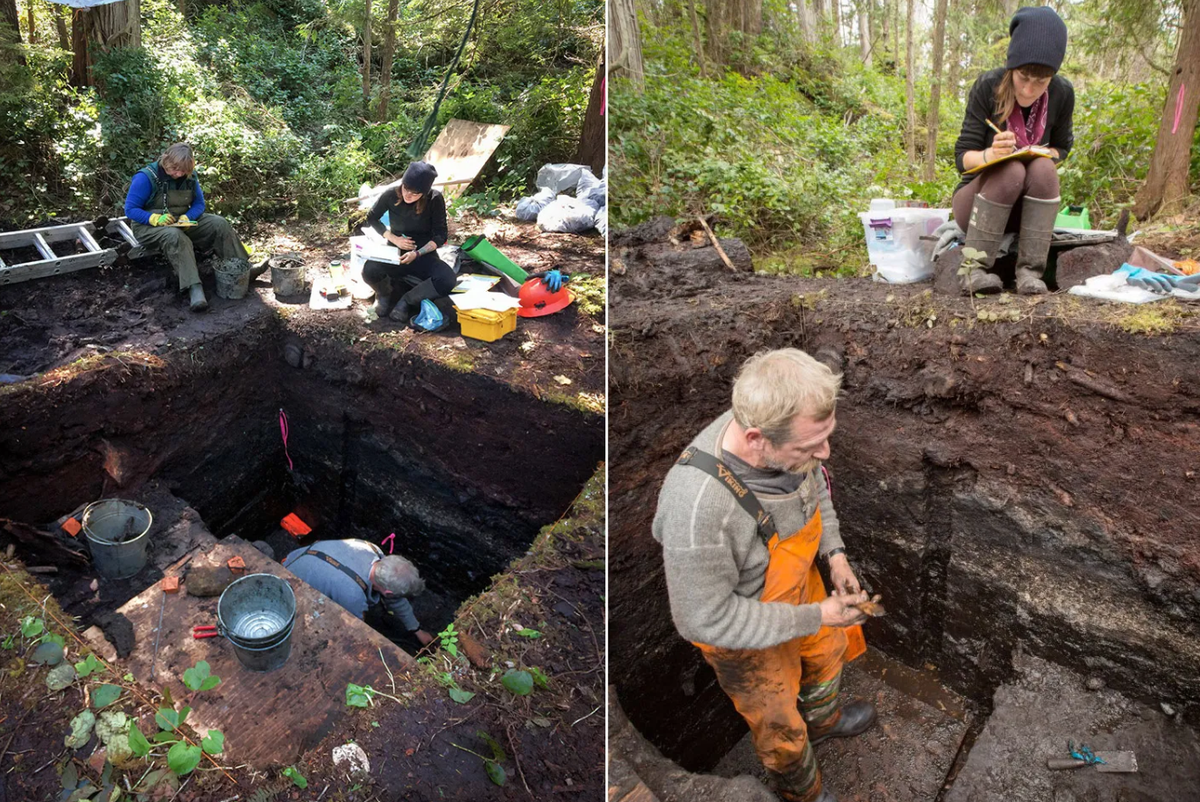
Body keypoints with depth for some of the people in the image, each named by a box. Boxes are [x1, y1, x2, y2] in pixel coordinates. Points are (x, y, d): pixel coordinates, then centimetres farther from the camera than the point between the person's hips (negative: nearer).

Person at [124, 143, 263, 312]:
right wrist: (156, 218, -32)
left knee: (219, 224, -12)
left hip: (182, 223, 6)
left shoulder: (190, 177, -2)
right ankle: (194, 290, -52)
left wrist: (187, 217, -17)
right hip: (149, 226, -6)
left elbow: (199, 203, 5)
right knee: (175, 237, -39)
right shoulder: (146, 177, -17)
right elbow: (130, 209, -15)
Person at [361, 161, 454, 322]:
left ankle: (406, 300, -6)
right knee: (369, 271, -32)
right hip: (395, 253, 1)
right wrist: (394, 238, -11)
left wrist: (417, 253, -23)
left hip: (424, 255, -1)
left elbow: (441, 235, -9)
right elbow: (371, 218, 5)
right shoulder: (391, 195, -11)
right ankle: (387, 293, 6)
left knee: (447, 280, -33)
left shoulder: (435, 199, -15)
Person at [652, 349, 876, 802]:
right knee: (778, 720, 23)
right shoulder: (698, 506, -46)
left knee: (828, 650, 34)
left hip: (797, 583, 6)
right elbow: (705, 620, -32)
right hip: (745, 634, -6)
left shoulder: (790, 436, -26)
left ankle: (825, 720, 69)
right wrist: (814, 617, -26)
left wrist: (834, 552, -9)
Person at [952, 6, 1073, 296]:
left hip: (1026, 204, 3)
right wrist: (990, 154, -38)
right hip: (976, 200, -2)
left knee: (1042, 168, -28)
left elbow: (1062, 147, 8)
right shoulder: (988, 86, -16)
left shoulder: (1062, 93, -7)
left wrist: (1043, 155, -16)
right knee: (1011, 170, -32)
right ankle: (973, 269, -29)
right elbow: (962, 156, -15)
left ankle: (1030, 271, -29)